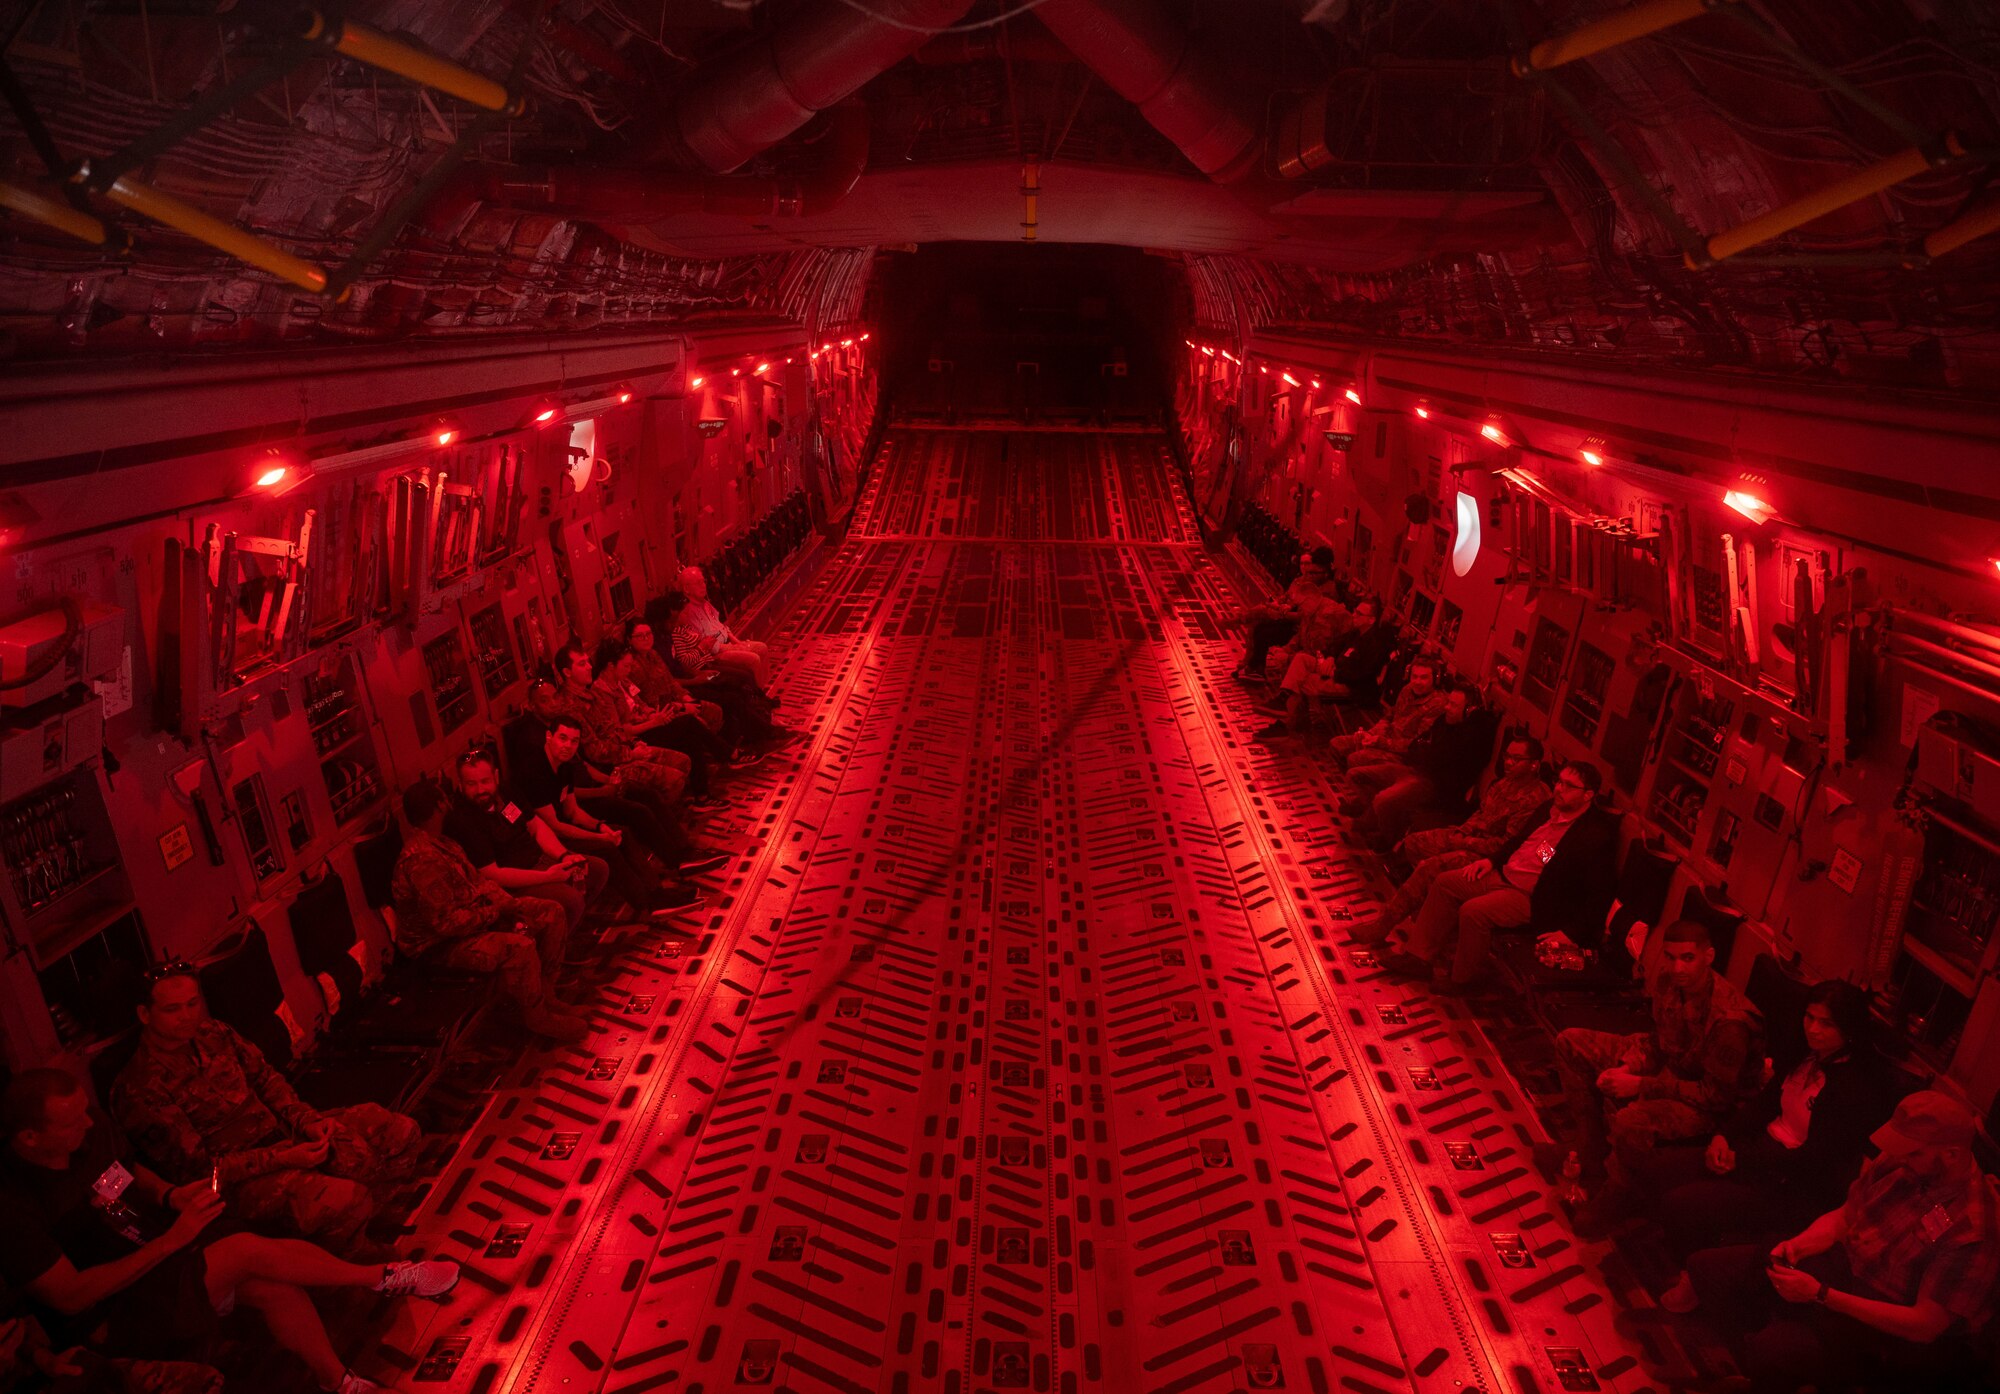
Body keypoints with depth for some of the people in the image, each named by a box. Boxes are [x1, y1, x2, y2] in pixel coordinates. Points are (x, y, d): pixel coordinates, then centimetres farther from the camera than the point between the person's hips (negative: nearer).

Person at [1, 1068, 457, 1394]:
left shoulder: (91, 1129, -4)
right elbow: (70, 1296, -25)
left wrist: (170, 1196, -6)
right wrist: (172, 1240, -28)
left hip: (164, 1255, 7)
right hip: (113, 1314, -7)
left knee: (275, 1285, -18)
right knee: (247, 1251, -26)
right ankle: (383, 1278, -9)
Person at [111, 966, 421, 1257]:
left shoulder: (212, 1033, 7)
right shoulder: (137, 1092, -14)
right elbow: (195, 1169, -14)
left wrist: (305, 1119, -5)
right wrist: (282, 1159, -20)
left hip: (282, 1132, 7)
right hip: (240, 1179, -7)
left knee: (401, 1133, -12)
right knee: (342, 1203, -34)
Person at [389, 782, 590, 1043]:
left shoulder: (440, 842, 5)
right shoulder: (421, 861, -29)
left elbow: (477, 881, 12)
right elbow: (446, 923, -30)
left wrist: (511, 905, -4)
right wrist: (495, 913, -17)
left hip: (475, 916, 10)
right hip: (440, 945, -10)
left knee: (552, 913, 1)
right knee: (519, 946, -34)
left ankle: (542, 992, 11)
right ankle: (536, 1016, -11)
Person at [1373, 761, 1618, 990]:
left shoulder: (1597, 834, -17)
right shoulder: (1550, 808, 7)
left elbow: (1598, 894, -18)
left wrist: (1568, 932, -21)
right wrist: (1492, 859, 8)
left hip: (1531, 897, -9)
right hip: (1504, 874, 9)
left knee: (1473, 911, -27)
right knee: (1445, 883, -1)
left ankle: (1462, 978, -5)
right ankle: (1420, 957, 3)